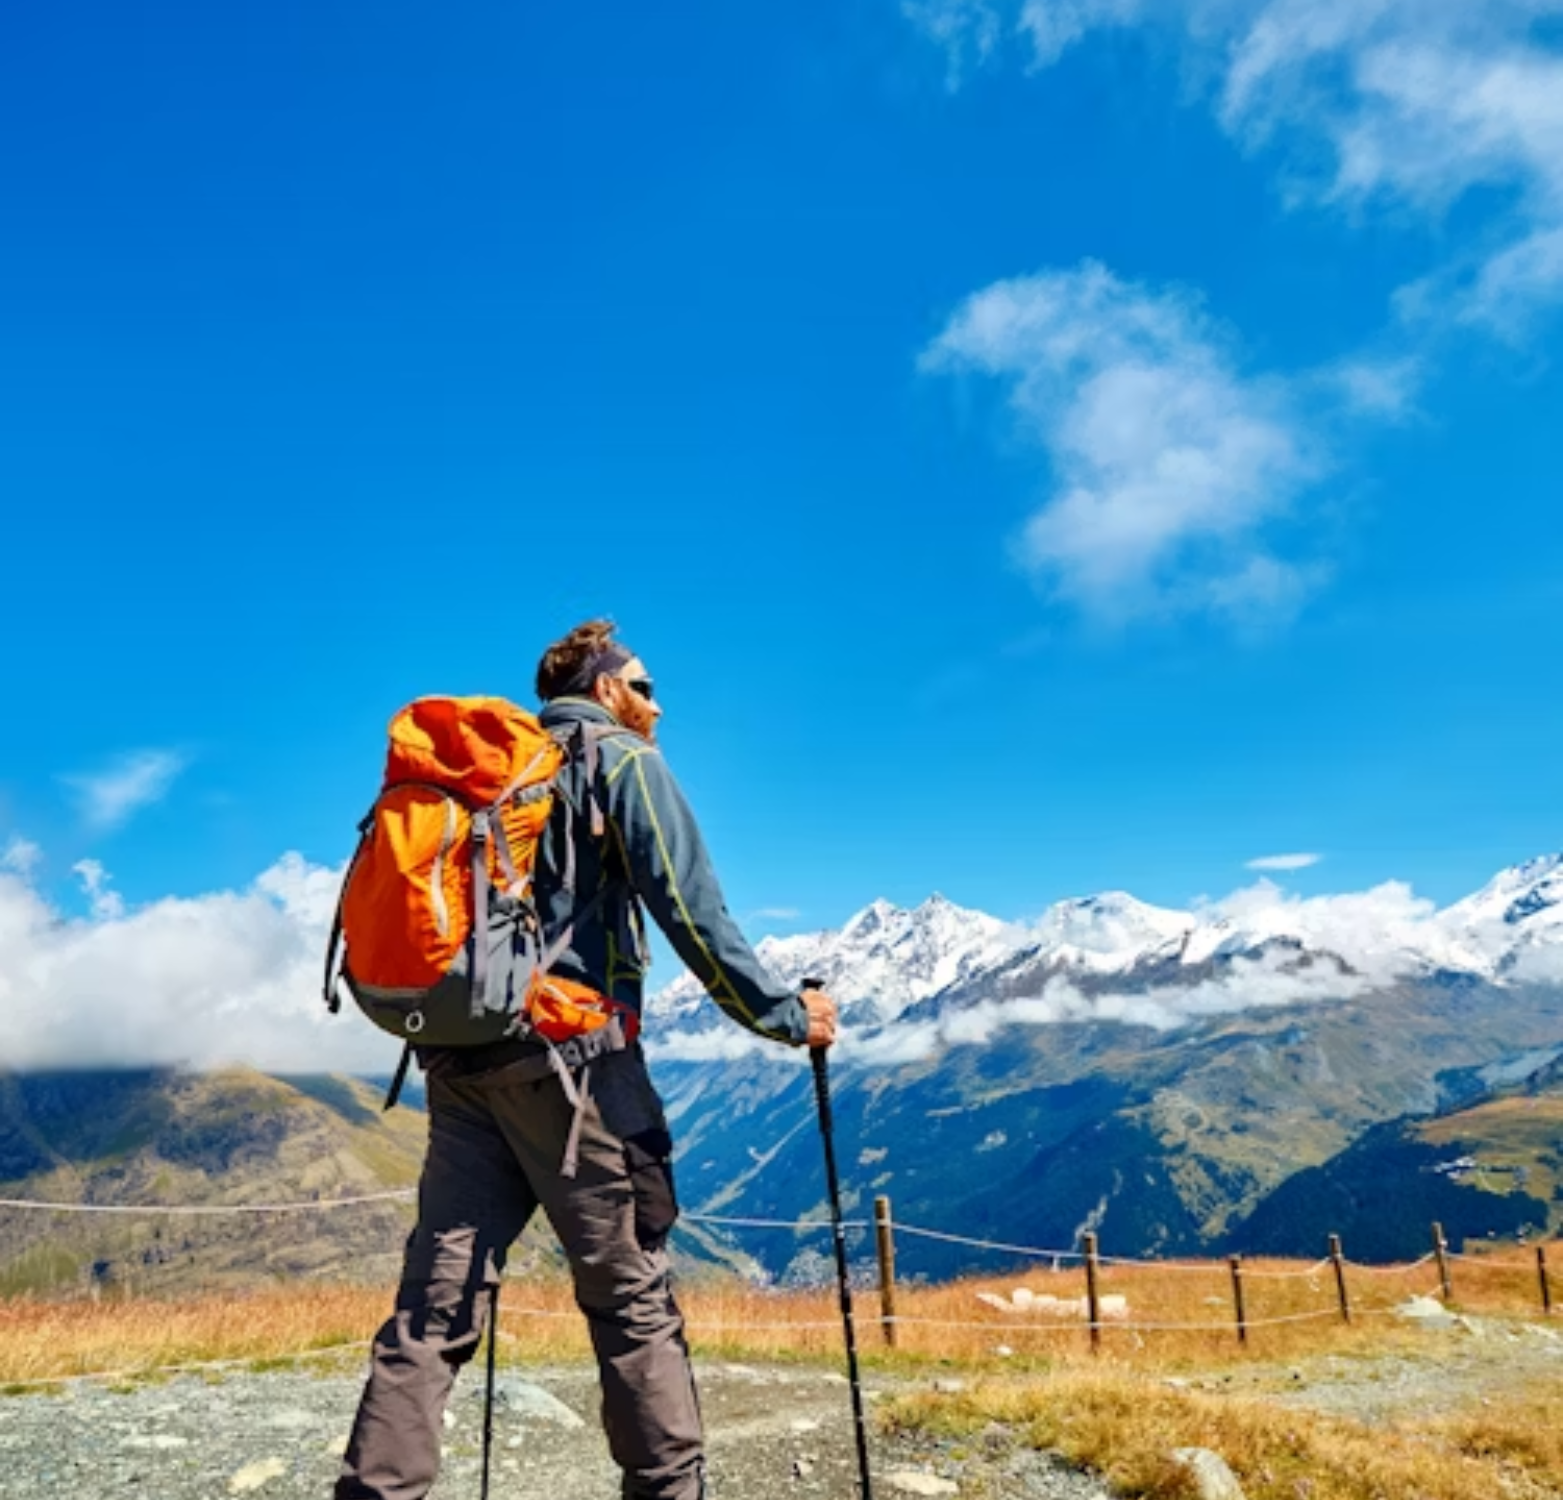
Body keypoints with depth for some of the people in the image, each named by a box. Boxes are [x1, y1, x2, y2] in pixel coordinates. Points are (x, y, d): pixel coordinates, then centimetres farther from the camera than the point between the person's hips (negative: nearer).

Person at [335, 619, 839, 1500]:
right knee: (633, 1295, 3)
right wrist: (784, 1015, -3)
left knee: (436, 1302, 4)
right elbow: (689, 908, -9)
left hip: (460, 1055, 7)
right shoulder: (623, 760, 2)